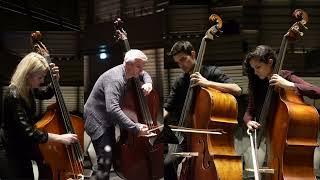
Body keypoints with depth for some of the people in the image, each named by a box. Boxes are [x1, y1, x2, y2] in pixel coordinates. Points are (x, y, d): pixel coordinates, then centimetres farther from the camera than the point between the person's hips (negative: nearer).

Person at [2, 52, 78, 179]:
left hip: (30, 141, 7)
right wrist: (60, 138, -36)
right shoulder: (14, 96, -31)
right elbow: (27, 132, -36)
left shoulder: (28, 88, -7)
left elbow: (46, 94, 16)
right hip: (17, 147, -7)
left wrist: (55, 79, -4)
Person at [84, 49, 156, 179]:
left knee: (114, 152, 16)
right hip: (96, 119, -10)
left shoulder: (128, 73, -2)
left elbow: (144, 74, 21)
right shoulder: (115, 79, -30)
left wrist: (148, 83, -4)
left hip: (108, 119, 10)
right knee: (106, 159, -18)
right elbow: (113, 109, -43)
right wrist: (135, 128, -45)